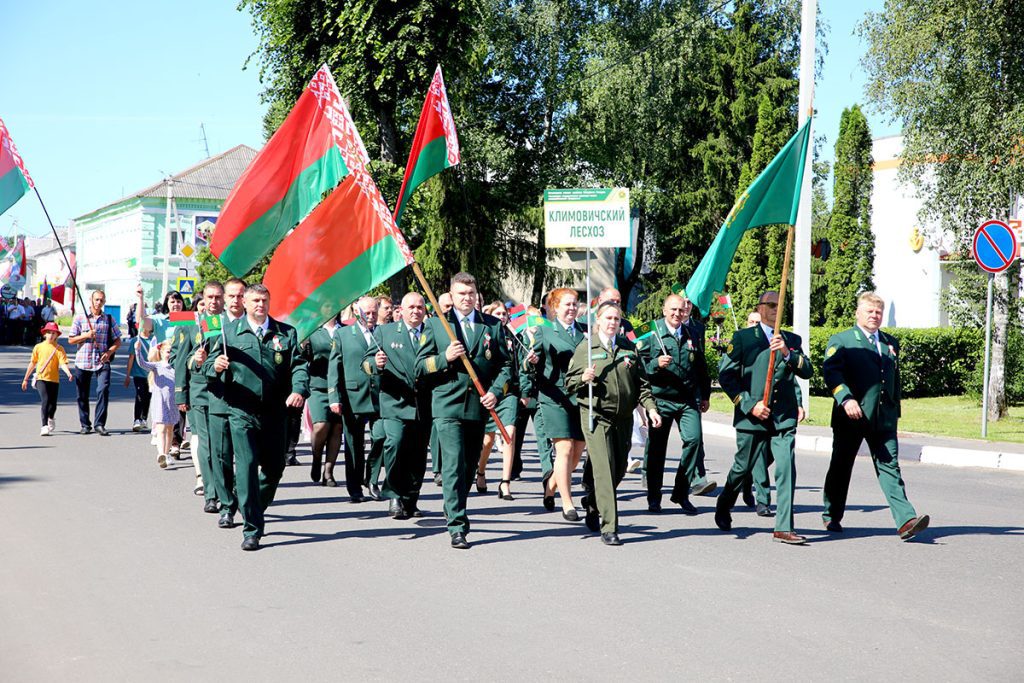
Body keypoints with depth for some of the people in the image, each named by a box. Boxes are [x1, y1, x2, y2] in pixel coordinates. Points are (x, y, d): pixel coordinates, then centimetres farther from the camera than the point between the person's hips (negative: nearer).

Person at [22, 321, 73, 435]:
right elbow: (32, 363, 12)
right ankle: (44, 426, -17)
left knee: (53, 404, 8)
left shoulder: (59, 349, 0)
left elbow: (63, 363, -10)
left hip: (54, 379, 1)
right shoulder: (38, 347, 5)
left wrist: (69, 374, -30)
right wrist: (25, 379, 15)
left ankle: (51, 418, 41)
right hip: (41, 378, -1)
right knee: (45, 400, -17)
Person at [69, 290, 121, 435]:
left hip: (102, 362, -1)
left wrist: (109, 352, -9)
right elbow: (71, 340, 5)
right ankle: (85, 425, 18)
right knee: (82, 395, 5)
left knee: (103, 390, -17)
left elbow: (117, 341, 9)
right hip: (82, 362, 1)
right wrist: (86, 335, -10)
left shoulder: (109, 319, 9)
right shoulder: (80, 318, 6)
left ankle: (100, 424, -11)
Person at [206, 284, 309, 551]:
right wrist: (215, 365, -17)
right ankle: (251, 529, -5)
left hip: (274, 411, 2)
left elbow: (298, 365, 3)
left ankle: (256, 511, 35)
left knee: (275, 467, 9)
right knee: (247, 465, -11)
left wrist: (299, 390, -15)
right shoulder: (230, 332, 8)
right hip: (241, 411, -2)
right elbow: (208, 364, 7)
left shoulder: (286, 333, 11)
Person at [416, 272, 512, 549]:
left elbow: (505, 365, 10)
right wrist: (445, 358, -13)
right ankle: (457, 527, -13)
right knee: (454, 464, -13)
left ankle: (455, 511, 34)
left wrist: (496, 392, -6)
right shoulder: (435, 324, 6)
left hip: (480, 407, 3)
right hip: (448, 405, -3)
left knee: (470, 465, 13)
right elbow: (420, 367, 5)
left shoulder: (493, 325, 10)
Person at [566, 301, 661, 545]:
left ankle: (592, 503, 37)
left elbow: (641, 382, 12)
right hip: (596, 416, -4)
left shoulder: (629, 348, 12)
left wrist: (651, 407, 0)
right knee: (604, 469, -11)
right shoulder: (585, 348, 2)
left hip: (624, 417, 4)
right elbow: (569, 383, 5)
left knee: (620, 469, 10)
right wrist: (583, 379, -15)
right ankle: (609, 528, -10)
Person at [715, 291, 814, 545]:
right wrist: (749, 404, -9)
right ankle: (723, 509, 34)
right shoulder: (743, 338, 4)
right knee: (743, 468, 8)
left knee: (787, 469, -8)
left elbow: (807, 372, 2)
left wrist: (787, 353, -15)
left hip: (784, 418, 2)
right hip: (752, 417, -2)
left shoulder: (792, 340, 15)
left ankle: (783, 527, -5)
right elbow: (725, 374, -2)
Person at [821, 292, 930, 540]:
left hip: (883, 418, 3)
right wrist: (846, 398, -26)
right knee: (841, 466, 8)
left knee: (889, 467, -6)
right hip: (851, 416, -3)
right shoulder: (841, 340, 2)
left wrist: (895, 412, 19)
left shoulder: (891, 343, 18)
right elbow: (831, 371, -12)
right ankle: (832, 516, 24)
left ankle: (905, 521, -15)